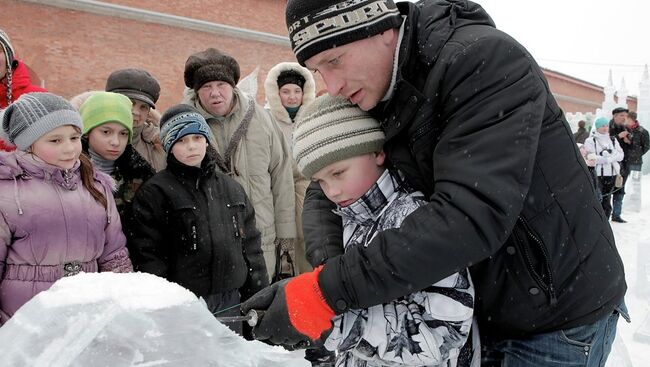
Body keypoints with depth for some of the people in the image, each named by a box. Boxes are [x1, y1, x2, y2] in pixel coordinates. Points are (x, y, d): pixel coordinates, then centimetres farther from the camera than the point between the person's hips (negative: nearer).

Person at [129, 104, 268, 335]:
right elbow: (147, 252, -7)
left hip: (231, 302, 5)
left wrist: (260, 297, 11)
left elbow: (250, 244, 14)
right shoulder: (155, 192, -3)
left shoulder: (231, 188, 11)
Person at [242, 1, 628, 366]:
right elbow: (324, 192, 3)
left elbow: (470, 215, -34)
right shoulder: (380, 102, 0)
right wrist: (326, 269, -18)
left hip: (561, 316, -6)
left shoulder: (484, 58, -24)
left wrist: (332, 291, -33)